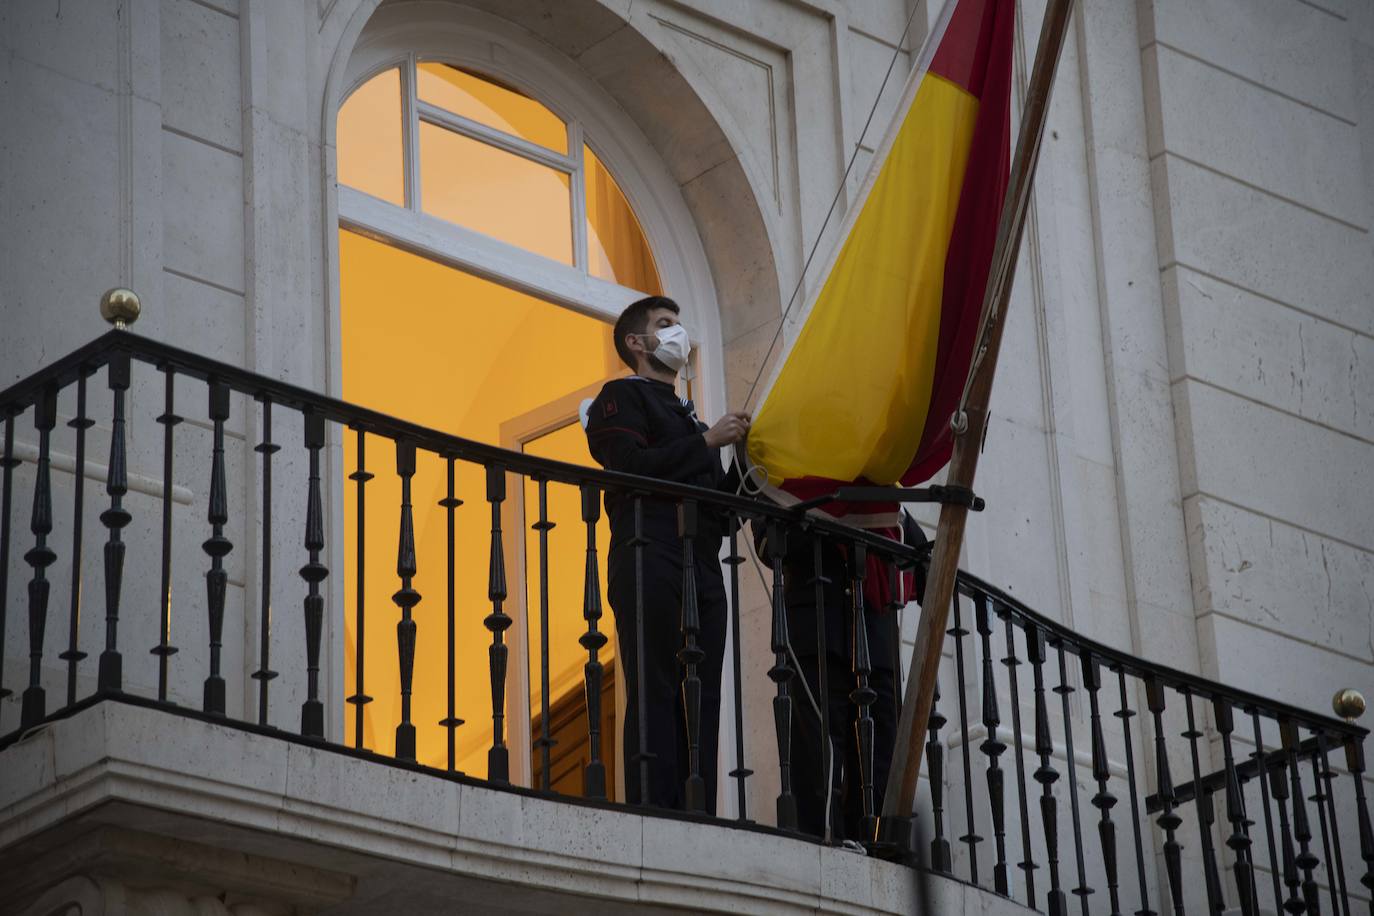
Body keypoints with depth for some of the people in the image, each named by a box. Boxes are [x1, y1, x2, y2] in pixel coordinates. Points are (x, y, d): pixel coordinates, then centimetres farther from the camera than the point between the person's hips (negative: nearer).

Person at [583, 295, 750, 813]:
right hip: (650, 563, -7)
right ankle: (653, 815, -19)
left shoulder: (686, 414, 32)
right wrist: (706, 442, -6)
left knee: (701, 701, -2)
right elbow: (631, 466, -11)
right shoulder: (622, 397, 8)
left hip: (702, 570, 8)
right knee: (656, 693, -14)